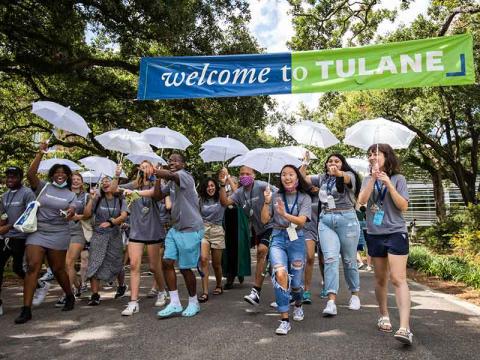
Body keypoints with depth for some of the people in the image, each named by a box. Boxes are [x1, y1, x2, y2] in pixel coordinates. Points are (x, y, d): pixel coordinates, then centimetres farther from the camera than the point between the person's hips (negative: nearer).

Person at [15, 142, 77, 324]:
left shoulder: (70, 195, 7)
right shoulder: (43, 187, 5)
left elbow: (71, 214, -4)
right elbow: (30, 174, -12)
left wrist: (71, 212, -29)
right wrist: (40, 154, -17)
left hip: (58, 235, 0)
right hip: (37, 232, 0)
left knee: (58, 269, 8)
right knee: (32, 267, -10)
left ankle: (70, 297, 30)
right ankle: (26, 309, -5)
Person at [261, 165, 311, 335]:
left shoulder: (304, 198, 2)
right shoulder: (275, 196, 7)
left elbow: (301, 221, -12)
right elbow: (264, 220, 3)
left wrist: (285, 214, -29)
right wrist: (266, 202, -11)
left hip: (296, 239, 0)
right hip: (278, 238, 0)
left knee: (296, 281, 6)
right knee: (280, 274, -22)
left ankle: (298, 305, 42)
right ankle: (284, 320, -13)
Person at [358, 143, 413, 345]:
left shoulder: (398, 179, 0)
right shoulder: (368, 180, 9)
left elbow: (403, 206, -9)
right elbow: (362, 200, -8)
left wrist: (388, 184, -16)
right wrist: (373, 178, -15)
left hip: (396, 233, -4)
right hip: (374, 235, 4)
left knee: (398, 279, -13)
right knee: (380, 279, 13)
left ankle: (405, 327, -16)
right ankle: (384, 316, 30)